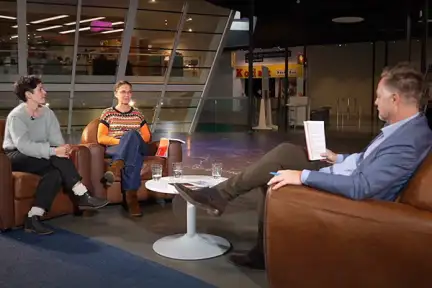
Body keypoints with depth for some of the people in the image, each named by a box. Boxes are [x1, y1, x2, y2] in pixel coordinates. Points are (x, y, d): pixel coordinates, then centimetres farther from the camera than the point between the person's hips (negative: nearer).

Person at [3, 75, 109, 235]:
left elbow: (57, 140, -4)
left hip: (39, 157, 6)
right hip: (16, 157, -6)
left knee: (55, 172, -28)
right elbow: (23, 145, -29)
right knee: (56, 157, -29)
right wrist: (53, 151, -38)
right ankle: (82, 196, -26)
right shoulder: (16, 116, -14)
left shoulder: (47, 112, 4)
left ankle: (34, 217, -29)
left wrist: (62, 150, -28)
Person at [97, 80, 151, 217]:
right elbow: (101, 138, 3)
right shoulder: (108, 113, 12)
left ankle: (116, 167, -58)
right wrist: (121, 141, -13)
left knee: (132, 134, -38)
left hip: (138, 149, 2)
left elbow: (147, 137, 17)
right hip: (114, 149, -1)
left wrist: (129, 140, -4)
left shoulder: (138, 114, 19)